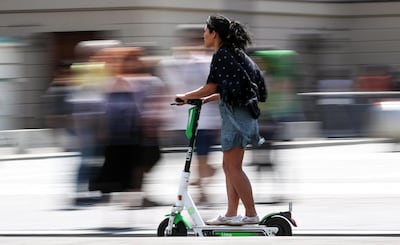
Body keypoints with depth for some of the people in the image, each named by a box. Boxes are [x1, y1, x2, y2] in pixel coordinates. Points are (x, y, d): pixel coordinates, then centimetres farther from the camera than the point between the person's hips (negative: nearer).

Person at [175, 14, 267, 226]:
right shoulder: (234, 53, 17)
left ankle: (251, 214, -8)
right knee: (229, 166, 11)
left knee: (233, 166, -8)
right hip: (240, 112, 10)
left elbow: (210, 88, -11)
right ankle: (231, 214, 11)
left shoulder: (222, 55, -12)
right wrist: (204, 100, 21)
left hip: (236, 113, -10)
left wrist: (185, 97, 2)